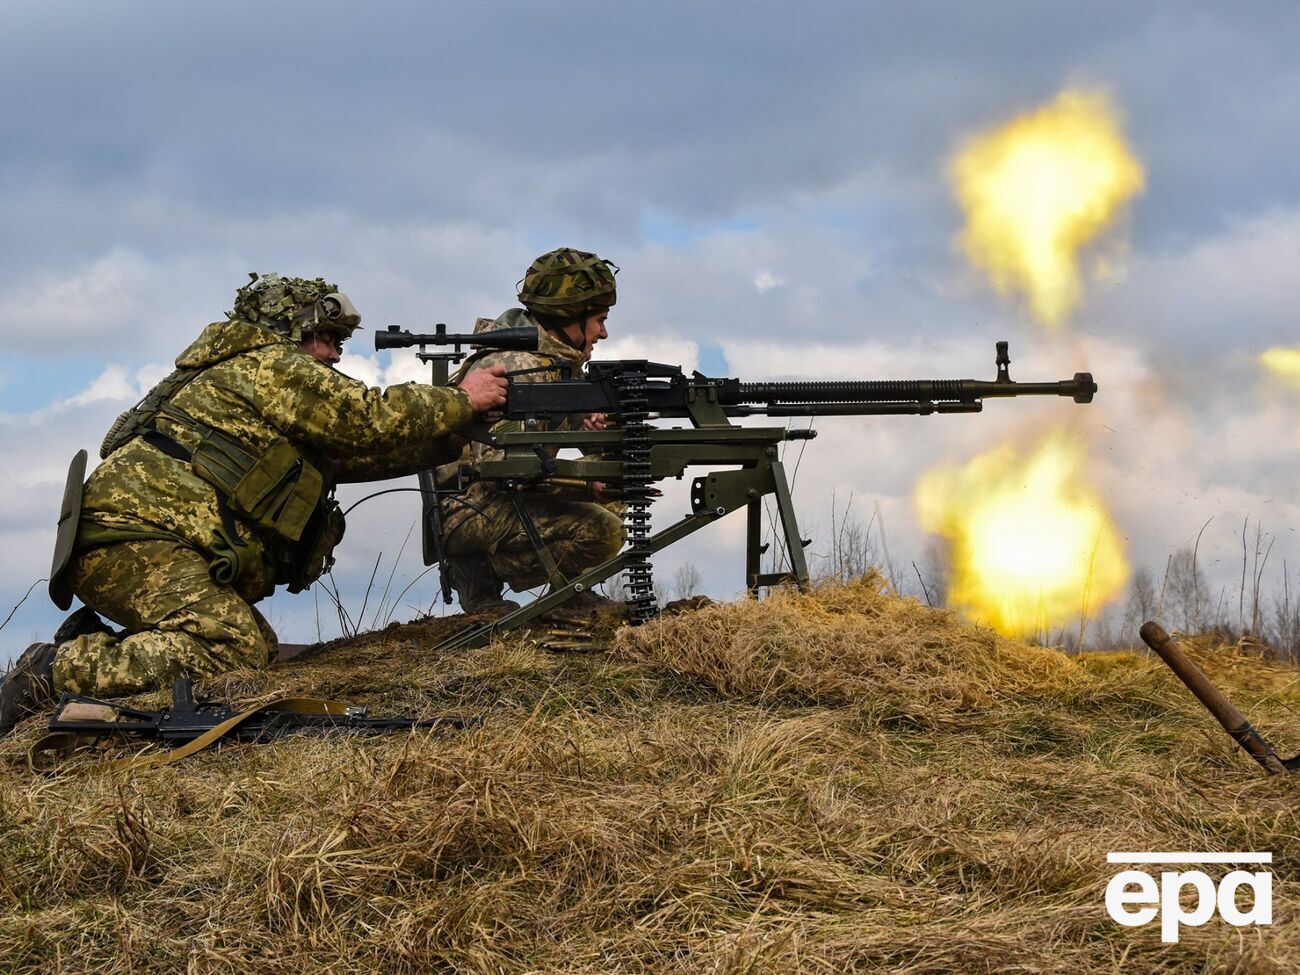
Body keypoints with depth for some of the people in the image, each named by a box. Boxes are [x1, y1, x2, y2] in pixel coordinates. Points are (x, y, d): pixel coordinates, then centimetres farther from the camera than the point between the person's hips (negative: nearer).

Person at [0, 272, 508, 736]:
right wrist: (461, 401, 5)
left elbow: (353, 453, 26)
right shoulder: (274, 366, -1)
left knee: (260, 643, 7)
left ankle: (90, 642, 5)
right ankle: (56, 671, -24)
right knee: (232, 650, -26)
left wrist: (453, 435, 23)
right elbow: (370, 420, -7)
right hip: (133, 538, -11)